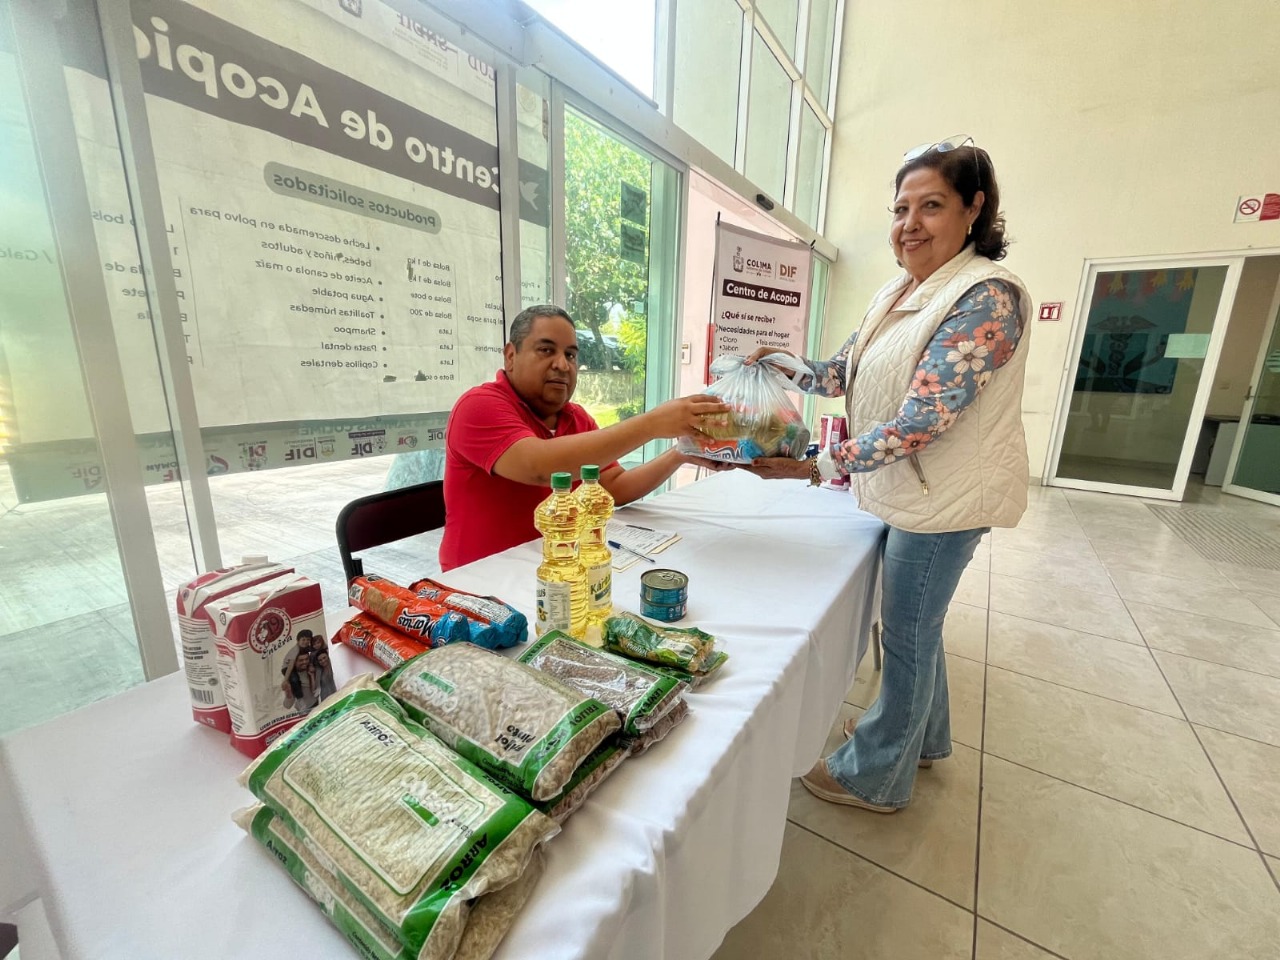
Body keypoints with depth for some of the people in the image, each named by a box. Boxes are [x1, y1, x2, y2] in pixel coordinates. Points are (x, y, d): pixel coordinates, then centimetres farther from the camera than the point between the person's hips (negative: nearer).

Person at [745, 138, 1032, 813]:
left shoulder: (987, 297, -21)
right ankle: (923, 736, 48)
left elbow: (917, 423, -30)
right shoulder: (898, 292, 7)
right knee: (915, 624, 23)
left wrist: (811, 467, -34)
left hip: (944, 498, -8)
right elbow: (848, 371, 13)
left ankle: (877, 775, 31)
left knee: (908, 633, 7)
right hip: (910, 490, 9)